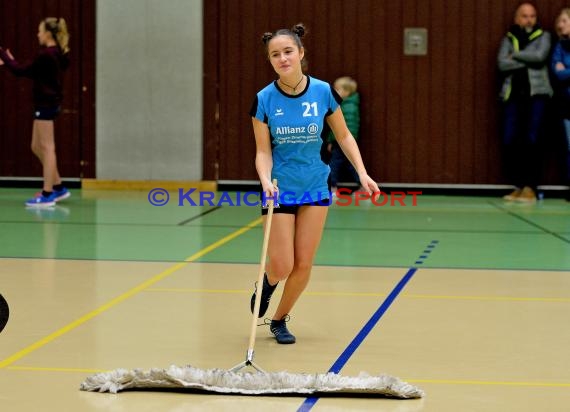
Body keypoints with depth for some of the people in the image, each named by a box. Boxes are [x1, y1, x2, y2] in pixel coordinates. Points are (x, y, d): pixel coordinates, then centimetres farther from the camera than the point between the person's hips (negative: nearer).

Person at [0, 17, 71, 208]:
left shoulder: (46, 55, -18)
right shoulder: (56, 54, 11)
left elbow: (23, 71, -12)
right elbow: (31, 72, 18)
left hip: (46, 105, -10)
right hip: (48, 104, 10)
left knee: (47, 148, -5)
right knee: (37, 147, 16)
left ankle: (47, 195, -1)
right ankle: (58, 187, 20)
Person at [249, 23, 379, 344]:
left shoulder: (323, 92, -10)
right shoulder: (264, 100, -12)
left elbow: (344, 135, 3)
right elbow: (263, 151, -8)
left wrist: (362, 173, -6)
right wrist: (266, 180, -27)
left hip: (315, 187, 1)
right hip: (280, 189, -1)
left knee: (303, 264, 1)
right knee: (282, 266, -5)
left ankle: (280, 320, 24)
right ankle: (268, 283, 33)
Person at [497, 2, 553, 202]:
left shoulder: (543, 36, 8)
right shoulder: (508, 39, 12)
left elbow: (540, 55, -12)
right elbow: (502, 63, -4)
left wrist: (516, 55, -3)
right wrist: (528, 60, -8)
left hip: (536, 94, -2)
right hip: (513, 95, 3)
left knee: (531, 140, -11)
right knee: (509, 141, -4)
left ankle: (529, 187, -5)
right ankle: (518, 186, 6)